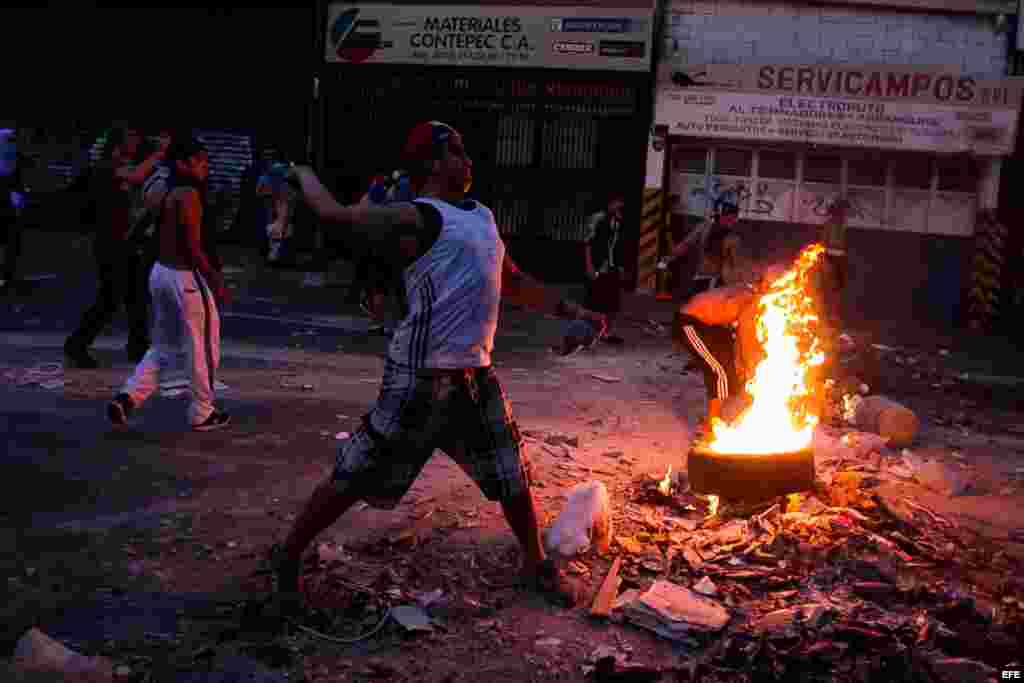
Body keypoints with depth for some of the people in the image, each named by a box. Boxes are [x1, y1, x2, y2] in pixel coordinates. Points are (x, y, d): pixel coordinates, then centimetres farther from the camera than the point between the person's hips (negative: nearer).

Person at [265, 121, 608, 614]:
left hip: (475, 375, 8)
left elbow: (512, 282, 26)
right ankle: (287, 558, 21)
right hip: (421, 380, -8)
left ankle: (536, 564, 37)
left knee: (512, 475, 16)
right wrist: (303, 173, 9)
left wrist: (570, 310, 26)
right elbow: (333, 213, -11)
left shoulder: (482, 215, 15)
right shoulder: (418, 218, -12)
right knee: (357, 477, 1)